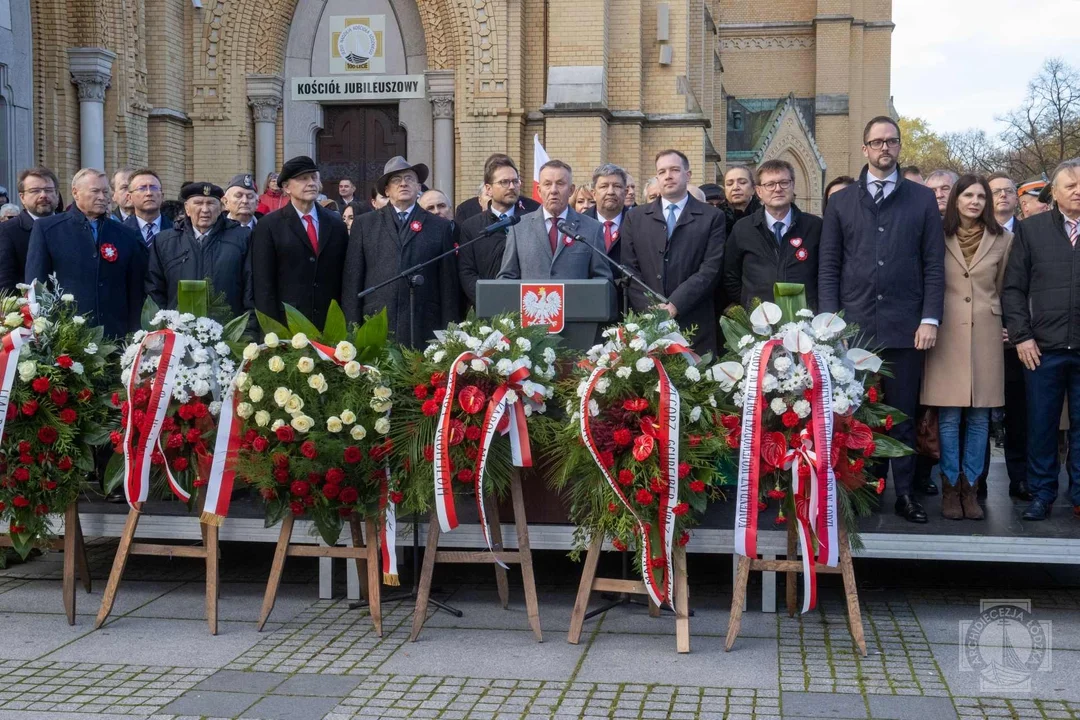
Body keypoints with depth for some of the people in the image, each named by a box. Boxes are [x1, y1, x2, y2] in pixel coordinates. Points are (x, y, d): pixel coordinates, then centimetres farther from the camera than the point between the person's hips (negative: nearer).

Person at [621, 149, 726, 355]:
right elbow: (630, 269, 6)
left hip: (694, 325, -1)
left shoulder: (711, 217, 5)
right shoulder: (636, 217, 12)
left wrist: (674, 306, -12)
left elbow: (710, 269, -4)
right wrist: (650, 308, -8)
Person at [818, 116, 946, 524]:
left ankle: (904, 493, 11)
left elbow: (933, 265, 4)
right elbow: (828, 267, 7)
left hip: (905, 327, -1)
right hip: (853, 326, 1)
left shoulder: (922, 199, 8)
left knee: (902, 416, 4)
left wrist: (930, 319, -4)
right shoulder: (841, 202, 10)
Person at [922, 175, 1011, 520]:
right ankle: (950, 487, 8)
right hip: (947, 334, -1)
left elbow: (1003, 288, 14)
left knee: (979, 417, 4)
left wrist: (1002, 324, 12)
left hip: (985, 335, 1)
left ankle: (969, 486, 12)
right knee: (949, 417, 0)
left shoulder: (1002, 240, 6)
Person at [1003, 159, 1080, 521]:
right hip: (1044, 348, 0)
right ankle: (1042, 494, 18)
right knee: (1040, 425, 6)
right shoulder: (1031, 229, 5)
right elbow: (1013, 287, 4)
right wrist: (1022, 336, -4)